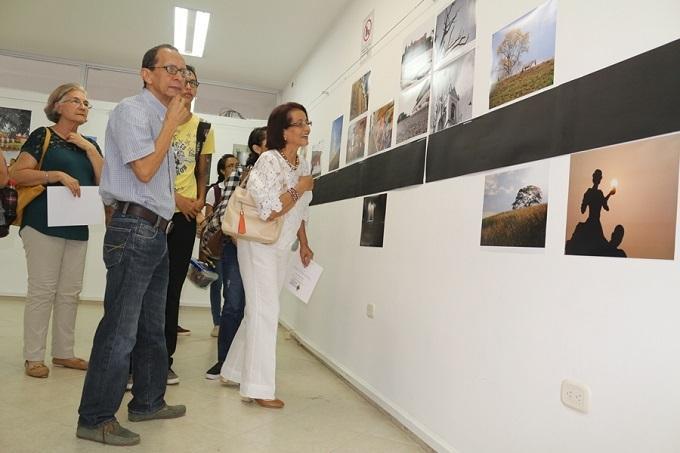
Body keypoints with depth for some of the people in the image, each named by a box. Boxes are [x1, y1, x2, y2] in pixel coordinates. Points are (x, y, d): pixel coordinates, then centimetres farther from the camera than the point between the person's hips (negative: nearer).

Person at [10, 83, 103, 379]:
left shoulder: (89, 144, 16)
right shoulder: (43, 136, 1)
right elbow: (17, 174, -8)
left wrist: (89, 149, -2)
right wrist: (57, 175, -19)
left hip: (78, 228, 6)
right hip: (44, 223, -5)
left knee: (70, 292, 8)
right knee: (42, 290, -4)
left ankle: (63, 352, 17)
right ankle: (33, 356, 6)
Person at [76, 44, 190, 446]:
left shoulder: (164, 118, 20)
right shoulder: (132, 111, -6)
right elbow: (144, 170, -17)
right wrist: (172, 124, -10)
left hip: (157, 232, 10)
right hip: (135, 229, -9)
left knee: (152, 326, 16)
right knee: (120, 329, -5)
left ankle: (148, 402, 29)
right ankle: (96, 419, 8)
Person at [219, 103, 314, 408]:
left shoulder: (303, 164, 8)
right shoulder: (269, 160, -17)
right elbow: (270, 212, -25)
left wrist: (304, 244, 15)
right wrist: (300, 188, -18)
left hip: (280, 248, 8)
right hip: (259, 245, -8)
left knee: (258, 311, 13)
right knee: (265, 311, -8)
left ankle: (234, 371, 28)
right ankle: (259, 388, 1)